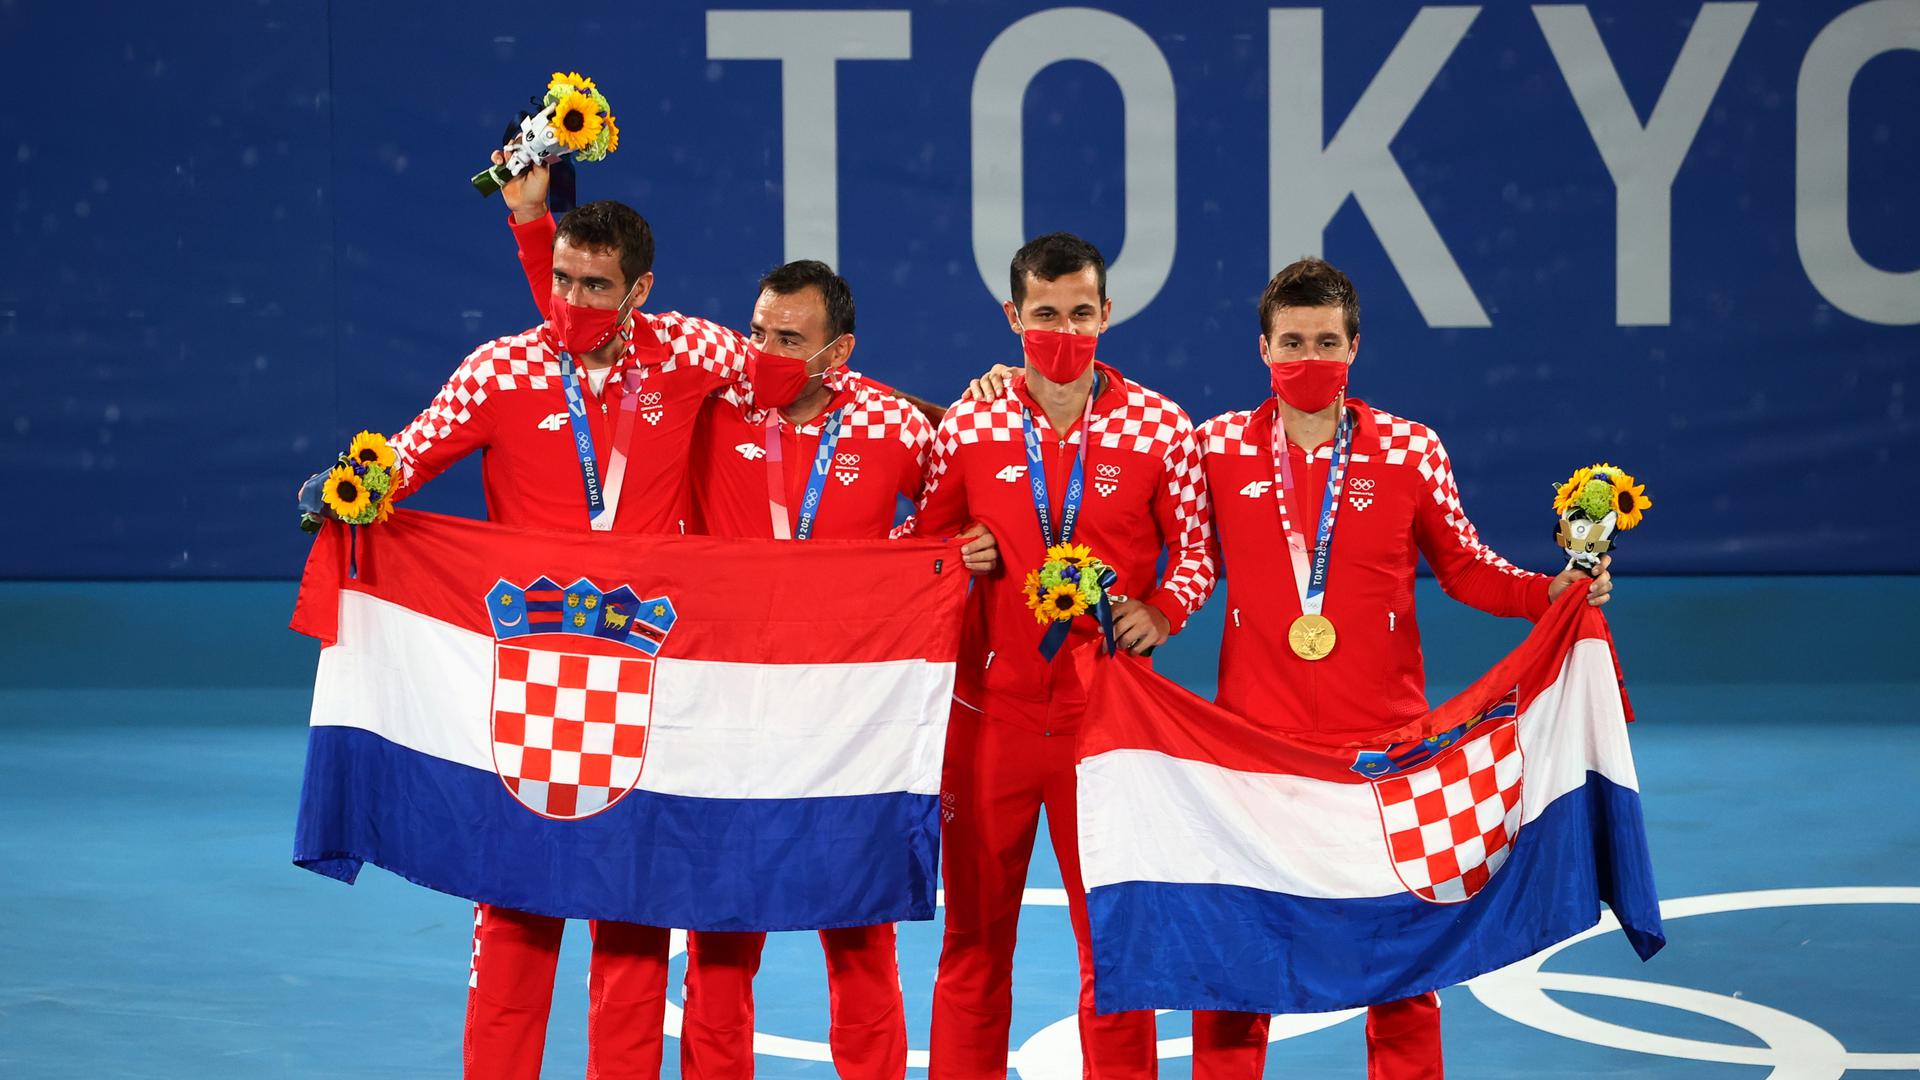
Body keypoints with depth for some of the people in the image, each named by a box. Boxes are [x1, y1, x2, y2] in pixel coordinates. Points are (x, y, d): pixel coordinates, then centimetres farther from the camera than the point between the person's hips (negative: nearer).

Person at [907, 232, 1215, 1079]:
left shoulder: (1160, 429, -2)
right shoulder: (968, 425, 2)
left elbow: (1195, 549, 5)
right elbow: (923, 548, 12)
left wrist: (1160, 610, -13)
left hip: (1107, 713, -1)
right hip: (990, 710, 1)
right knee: (974, 932, 8)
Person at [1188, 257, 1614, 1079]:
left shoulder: (1410, 450, 1)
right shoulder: (1219, 447, 2)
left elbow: (1463, 568, 7)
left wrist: (1550, 593, -8)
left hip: (1382, 735, 0)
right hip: (1254, 735, 0)